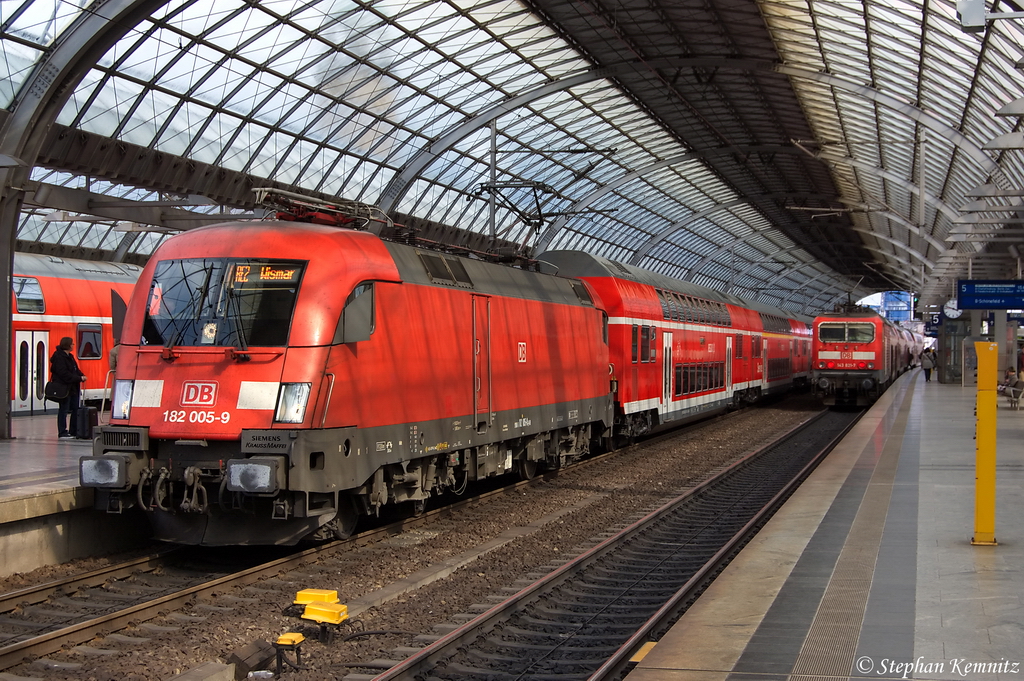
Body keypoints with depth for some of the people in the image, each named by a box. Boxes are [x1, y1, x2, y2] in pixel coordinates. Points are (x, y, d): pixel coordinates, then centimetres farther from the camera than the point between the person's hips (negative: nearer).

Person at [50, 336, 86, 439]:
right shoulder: (59, 357, -16)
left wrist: (81, 376, -1)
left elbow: (75, 369, 19)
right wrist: (79, 378, -21)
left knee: (75, 409, 11)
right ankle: (62, 433, 3)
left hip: (72, 388, 10)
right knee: (63, 410, -3)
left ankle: (73, 431, 18)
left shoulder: (69, 356, 15)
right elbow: (64, 374, -23)